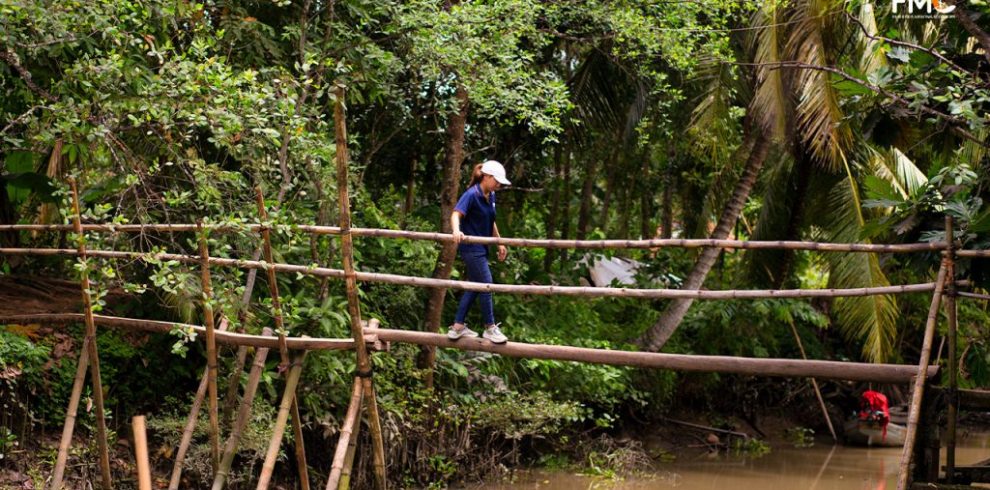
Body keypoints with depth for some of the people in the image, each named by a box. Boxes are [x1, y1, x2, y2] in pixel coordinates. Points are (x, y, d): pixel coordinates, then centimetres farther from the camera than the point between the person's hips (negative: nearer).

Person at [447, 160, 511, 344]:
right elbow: (456, 213, -29)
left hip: (481, 248, 9)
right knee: (486, 284, -6)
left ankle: (458, 327, 18)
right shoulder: (472, 194, -17)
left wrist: (500, 243, 20)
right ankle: (490, 328, 5)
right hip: (471, 247, -9)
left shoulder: (491, 196, 8)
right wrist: (456, 231, -48)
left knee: (475, 285, 12)